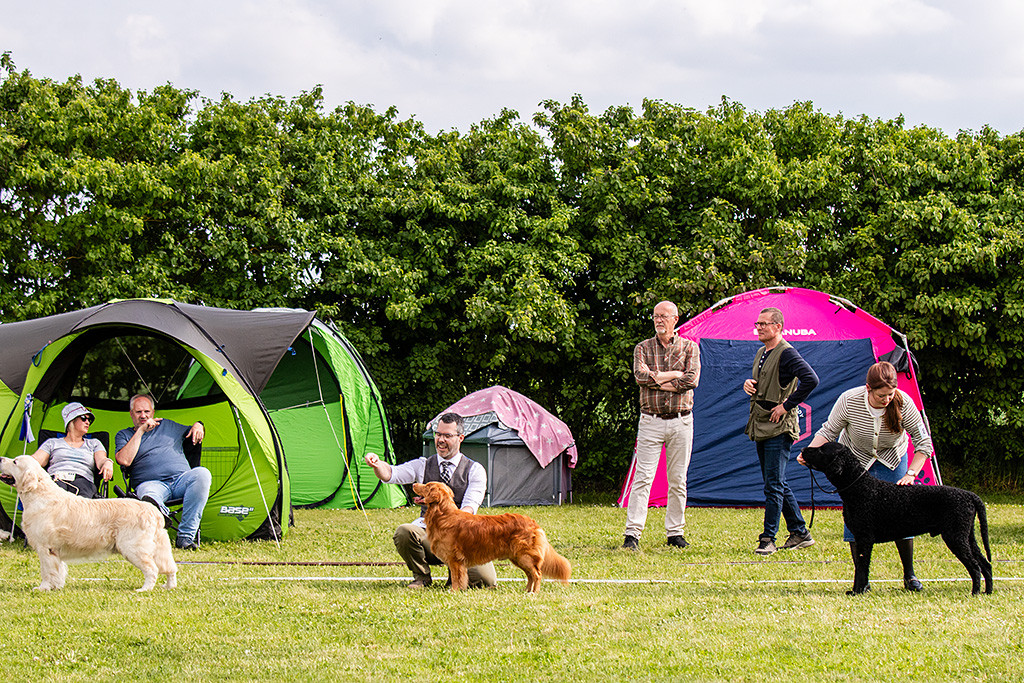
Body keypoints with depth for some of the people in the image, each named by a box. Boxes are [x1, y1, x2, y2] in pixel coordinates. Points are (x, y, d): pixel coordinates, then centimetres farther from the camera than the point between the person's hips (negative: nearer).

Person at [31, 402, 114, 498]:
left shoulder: (94, 444, 33)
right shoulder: (52, 443, 30)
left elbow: (101, 460, 13)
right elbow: (36, 460, 14)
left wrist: (107, 463, -15)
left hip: (82, 479, 0)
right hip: (57, 479, 0)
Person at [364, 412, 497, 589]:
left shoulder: (475, 470, 4)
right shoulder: (423, 466, 10)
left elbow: (470, 507, -10)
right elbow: (390, 474, -6)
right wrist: (377, 464, -30)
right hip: (429, 533, 1)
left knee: (487, 581, -24)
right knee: (403, 532, -33)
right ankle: (421, 577, -5)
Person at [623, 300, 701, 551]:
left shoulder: (689, 348, 6)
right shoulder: (643, 348, 7)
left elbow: (691, 380, -10)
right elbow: (640, 376, -12)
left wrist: (656, 379, -11)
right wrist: (675, 375, -12)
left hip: (681, 421, 1)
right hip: (651, 421, -1)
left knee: (678, 480, 5)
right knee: (643, 477, -8)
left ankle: (675, 532, 13)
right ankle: (632, 533, -11)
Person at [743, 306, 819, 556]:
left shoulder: (786, 353, -13)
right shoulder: (761, 354, 15)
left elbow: (810, 379, -25)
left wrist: (787, 406, -20)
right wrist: (748, 384, 5)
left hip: (779, 428, -10)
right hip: (761, 427, 10)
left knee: (773, 484, -9)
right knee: (777, 483, 13)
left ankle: (768, 539, -8)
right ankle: (800, 533, 21)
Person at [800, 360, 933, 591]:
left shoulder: (903, 403, -28)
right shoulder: (849, 401, -30)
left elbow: (923, 442, -19)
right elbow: (828, 432, -15)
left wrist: (911, 474, -30)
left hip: (892, 459, 0)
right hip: (854, 457, 0)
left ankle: (909, 575, 8)